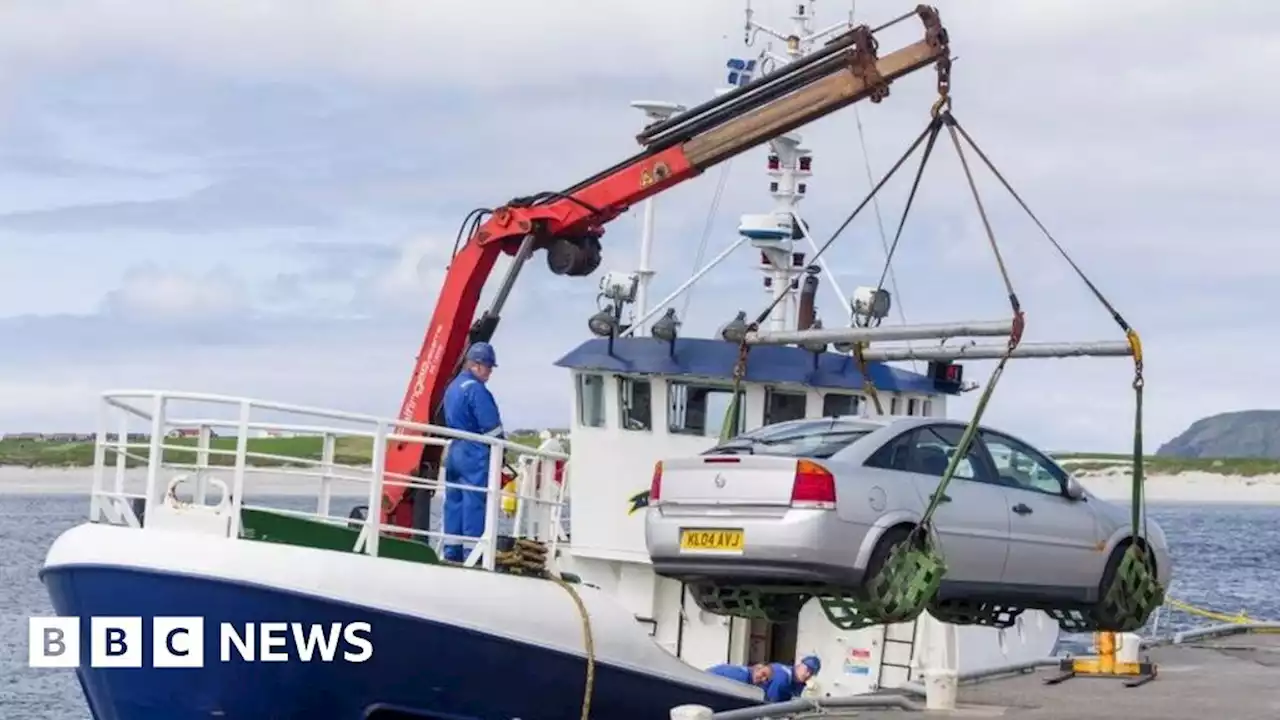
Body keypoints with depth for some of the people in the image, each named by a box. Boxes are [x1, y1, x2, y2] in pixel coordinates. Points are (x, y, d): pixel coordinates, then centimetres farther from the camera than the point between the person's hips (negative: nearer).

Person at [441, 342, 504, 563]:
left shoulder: (452, 387, 16)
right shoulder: (475, 389, -13)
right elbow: (491, 425, -16)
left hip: (453, 451, 9)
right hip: (475, 453, -9)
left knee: (454, 502, 10)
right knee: (474, 503, -6)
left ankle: (452, 552, 13)